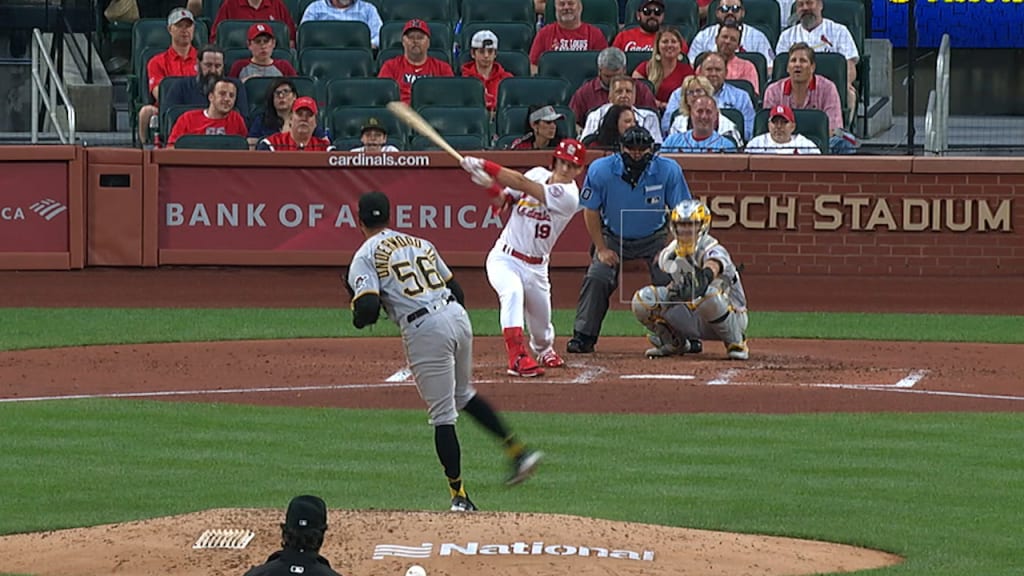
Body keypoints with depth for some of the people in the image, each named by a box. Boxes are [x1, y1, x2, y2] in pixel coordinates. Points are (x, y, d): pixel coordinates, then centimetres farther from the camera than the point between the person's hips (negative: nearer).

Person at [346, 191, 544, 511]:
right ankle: (517, 451, 22)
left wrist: (358, 310, 10)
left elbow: (367, 310, -12)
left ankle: (459, 495, 3)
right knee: (463, 395, 28)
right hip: (458, 316, 6)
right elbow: (457, 291, 18)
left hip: (423, 329, -6)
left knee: (442, 415, 1)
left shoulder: (365, 257, 1)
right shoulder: (421, 244, 20)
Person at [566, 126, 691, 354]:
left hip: (654, 238, 0)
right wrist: (601, 249, -12)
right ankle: (583, 336, -7)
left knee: (669, 280, -17)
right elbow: (591, 211, -8)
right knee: (596, 278, -16)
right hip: (614, 238, 0)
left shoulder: (668, 170, -21)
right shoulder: (600, 170, -21)